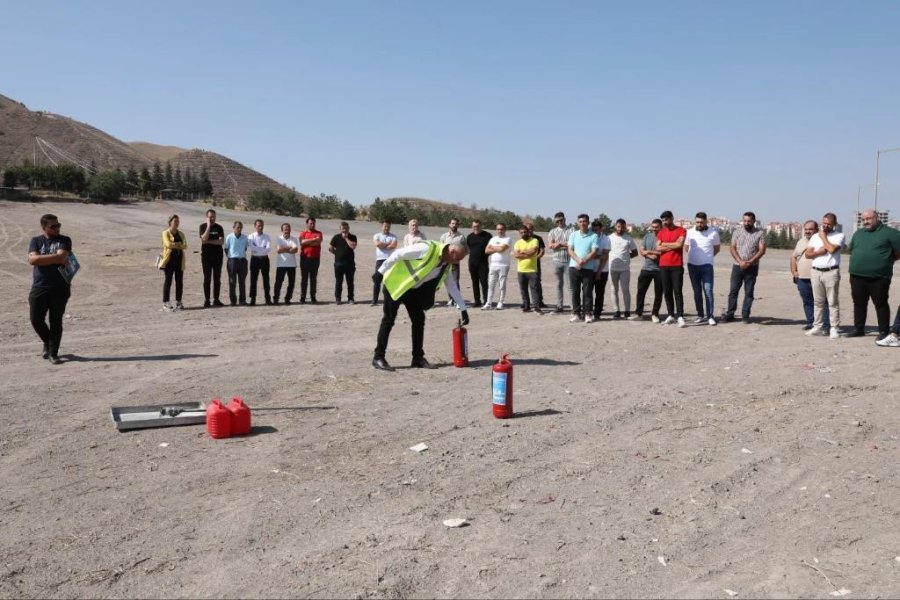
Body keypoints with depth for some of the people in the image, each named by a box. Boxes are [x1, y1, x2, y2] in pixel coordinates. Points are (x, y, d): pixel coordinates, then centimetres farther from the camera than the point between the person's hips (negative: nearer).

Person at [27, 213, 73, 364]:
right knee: (36, 319, 0)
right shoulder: (36, 241, 7)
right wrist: (55, 258, -11)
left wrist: (42, 258, -9)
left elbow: (61, 256, -15)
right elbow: (32, 259, -10)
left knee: (56, 321, 1)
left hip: (60, 289, -1)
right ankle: (47, 342, 28)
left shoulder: (64, 240, 3)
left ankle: (53, 353, 10)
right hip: (39, 288, 2)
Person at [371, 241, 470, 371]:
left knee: (419, 319, 3)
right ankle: (378, 357, 1)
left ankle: (418, 358, 10)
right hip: (396, 282, -8)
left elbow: (452, 286, 8)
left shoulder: (445, 265, -1)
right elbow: (398, 254, -24)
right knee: (389, 320, -5)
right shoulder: (427, 248, -27)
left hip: (413, 289, 8)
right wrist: (381, 271, -22)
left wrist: (463, 309, 7)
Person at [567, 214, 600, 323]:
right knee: (575, 291, 4)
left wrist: (583, 262, -17)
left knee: (587, 291, -1)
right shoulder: (573, 235, 9)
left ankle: (588, 314, 4)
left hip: (588, 268, -3)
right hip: (574, 267, 3)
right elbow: (569, 250, 3)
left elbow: (594, 252, -7)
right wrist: (578, 260, -13)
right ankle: (576, 313, 10)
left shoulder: (594, 236, 0)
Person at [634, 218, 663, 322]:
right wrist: (651, 255, -13)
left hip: (659, 269, -4)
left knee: (658, 293, 3)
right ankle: (638, 312, 14)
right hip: (646, 268, 4)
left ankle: (655, 314, 13)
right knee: (641, 290, 5)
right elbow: (641, 251, 5)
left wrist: (648, 251, -11)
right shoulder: (647, 236, 9)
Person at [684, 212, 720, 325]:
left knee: (708, 291, -9)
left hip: (707, 266, -2)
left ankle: (710, 316, -4)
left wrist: (707, 256, 7)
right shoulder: (690, 232, 2)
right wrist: (695, 255, 7)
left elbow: (717, 248, 9)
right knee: (697, 291, 8)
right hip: (692, 265, 3)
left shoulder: (713, 232, -3)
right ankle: (700, 315, 16)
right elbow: (686, 248, 15)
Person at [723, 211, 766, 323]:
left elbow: (762, 250, -6)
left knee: (749, 292, 2)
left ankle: (745, 316, 8)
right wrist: (740, 261, -13)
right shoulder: (737, 232, 6)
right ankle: (729, 314, 9)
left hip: (752, 267, -1)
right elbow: (732, 248, 1)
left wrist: (749, 262, -16)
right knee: (733, 291, 2)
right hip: (737, 266, 2)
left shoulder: (760, 233, 1)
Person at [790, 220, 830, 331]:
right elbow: (793, 257, 22)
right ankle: (810, 322, 21)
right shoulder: (801, 241, 17)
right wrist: (794, 271, 13)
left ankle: (826, 325, -3)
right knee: (807, 302, 12)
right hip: (802, 278, 6)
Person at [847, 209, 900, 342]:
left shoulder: (889, 233, -3)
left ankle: (884, 331, 8)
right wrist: (859, 260, 11)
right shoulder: (858, 233, 16)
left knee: (881, 304, 0)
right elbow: (850, 249, 24)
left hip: (878, 278, -6)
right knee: (859, 303, 13)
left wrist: (885, 260, -2)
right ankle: (858, 329, 23)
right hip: (857, 276, 6)